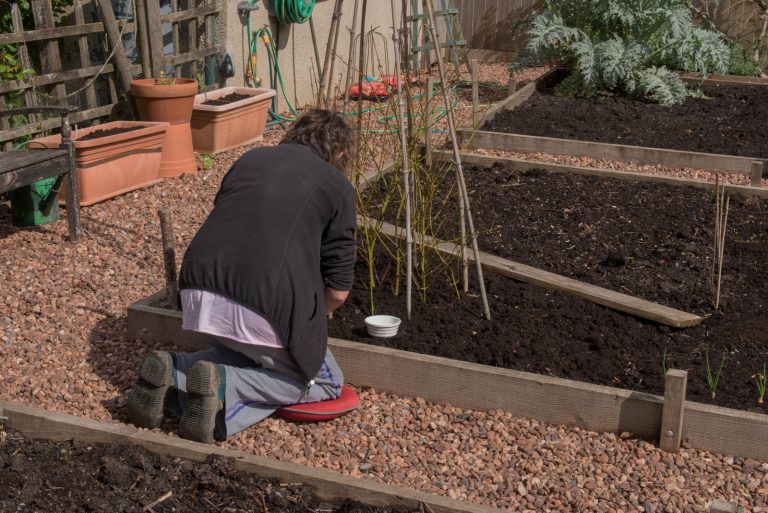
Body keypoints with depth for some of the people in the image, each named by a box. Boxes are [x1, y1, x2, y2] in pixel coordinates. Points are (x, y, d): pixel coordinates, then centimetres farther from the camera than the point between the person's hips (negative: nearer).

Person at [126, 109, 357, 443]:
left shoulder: (250, 159, 23)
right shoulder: (337, 186, 9)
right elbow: (338, 290, 6)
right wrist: (307, 319, 27)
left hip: (199, 290, 6)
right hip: (267, 303, -6)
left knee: (238, 355, 34)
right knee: (325, 382, 17)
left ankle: (172, 373, 6)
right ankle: (222, 386, -5)